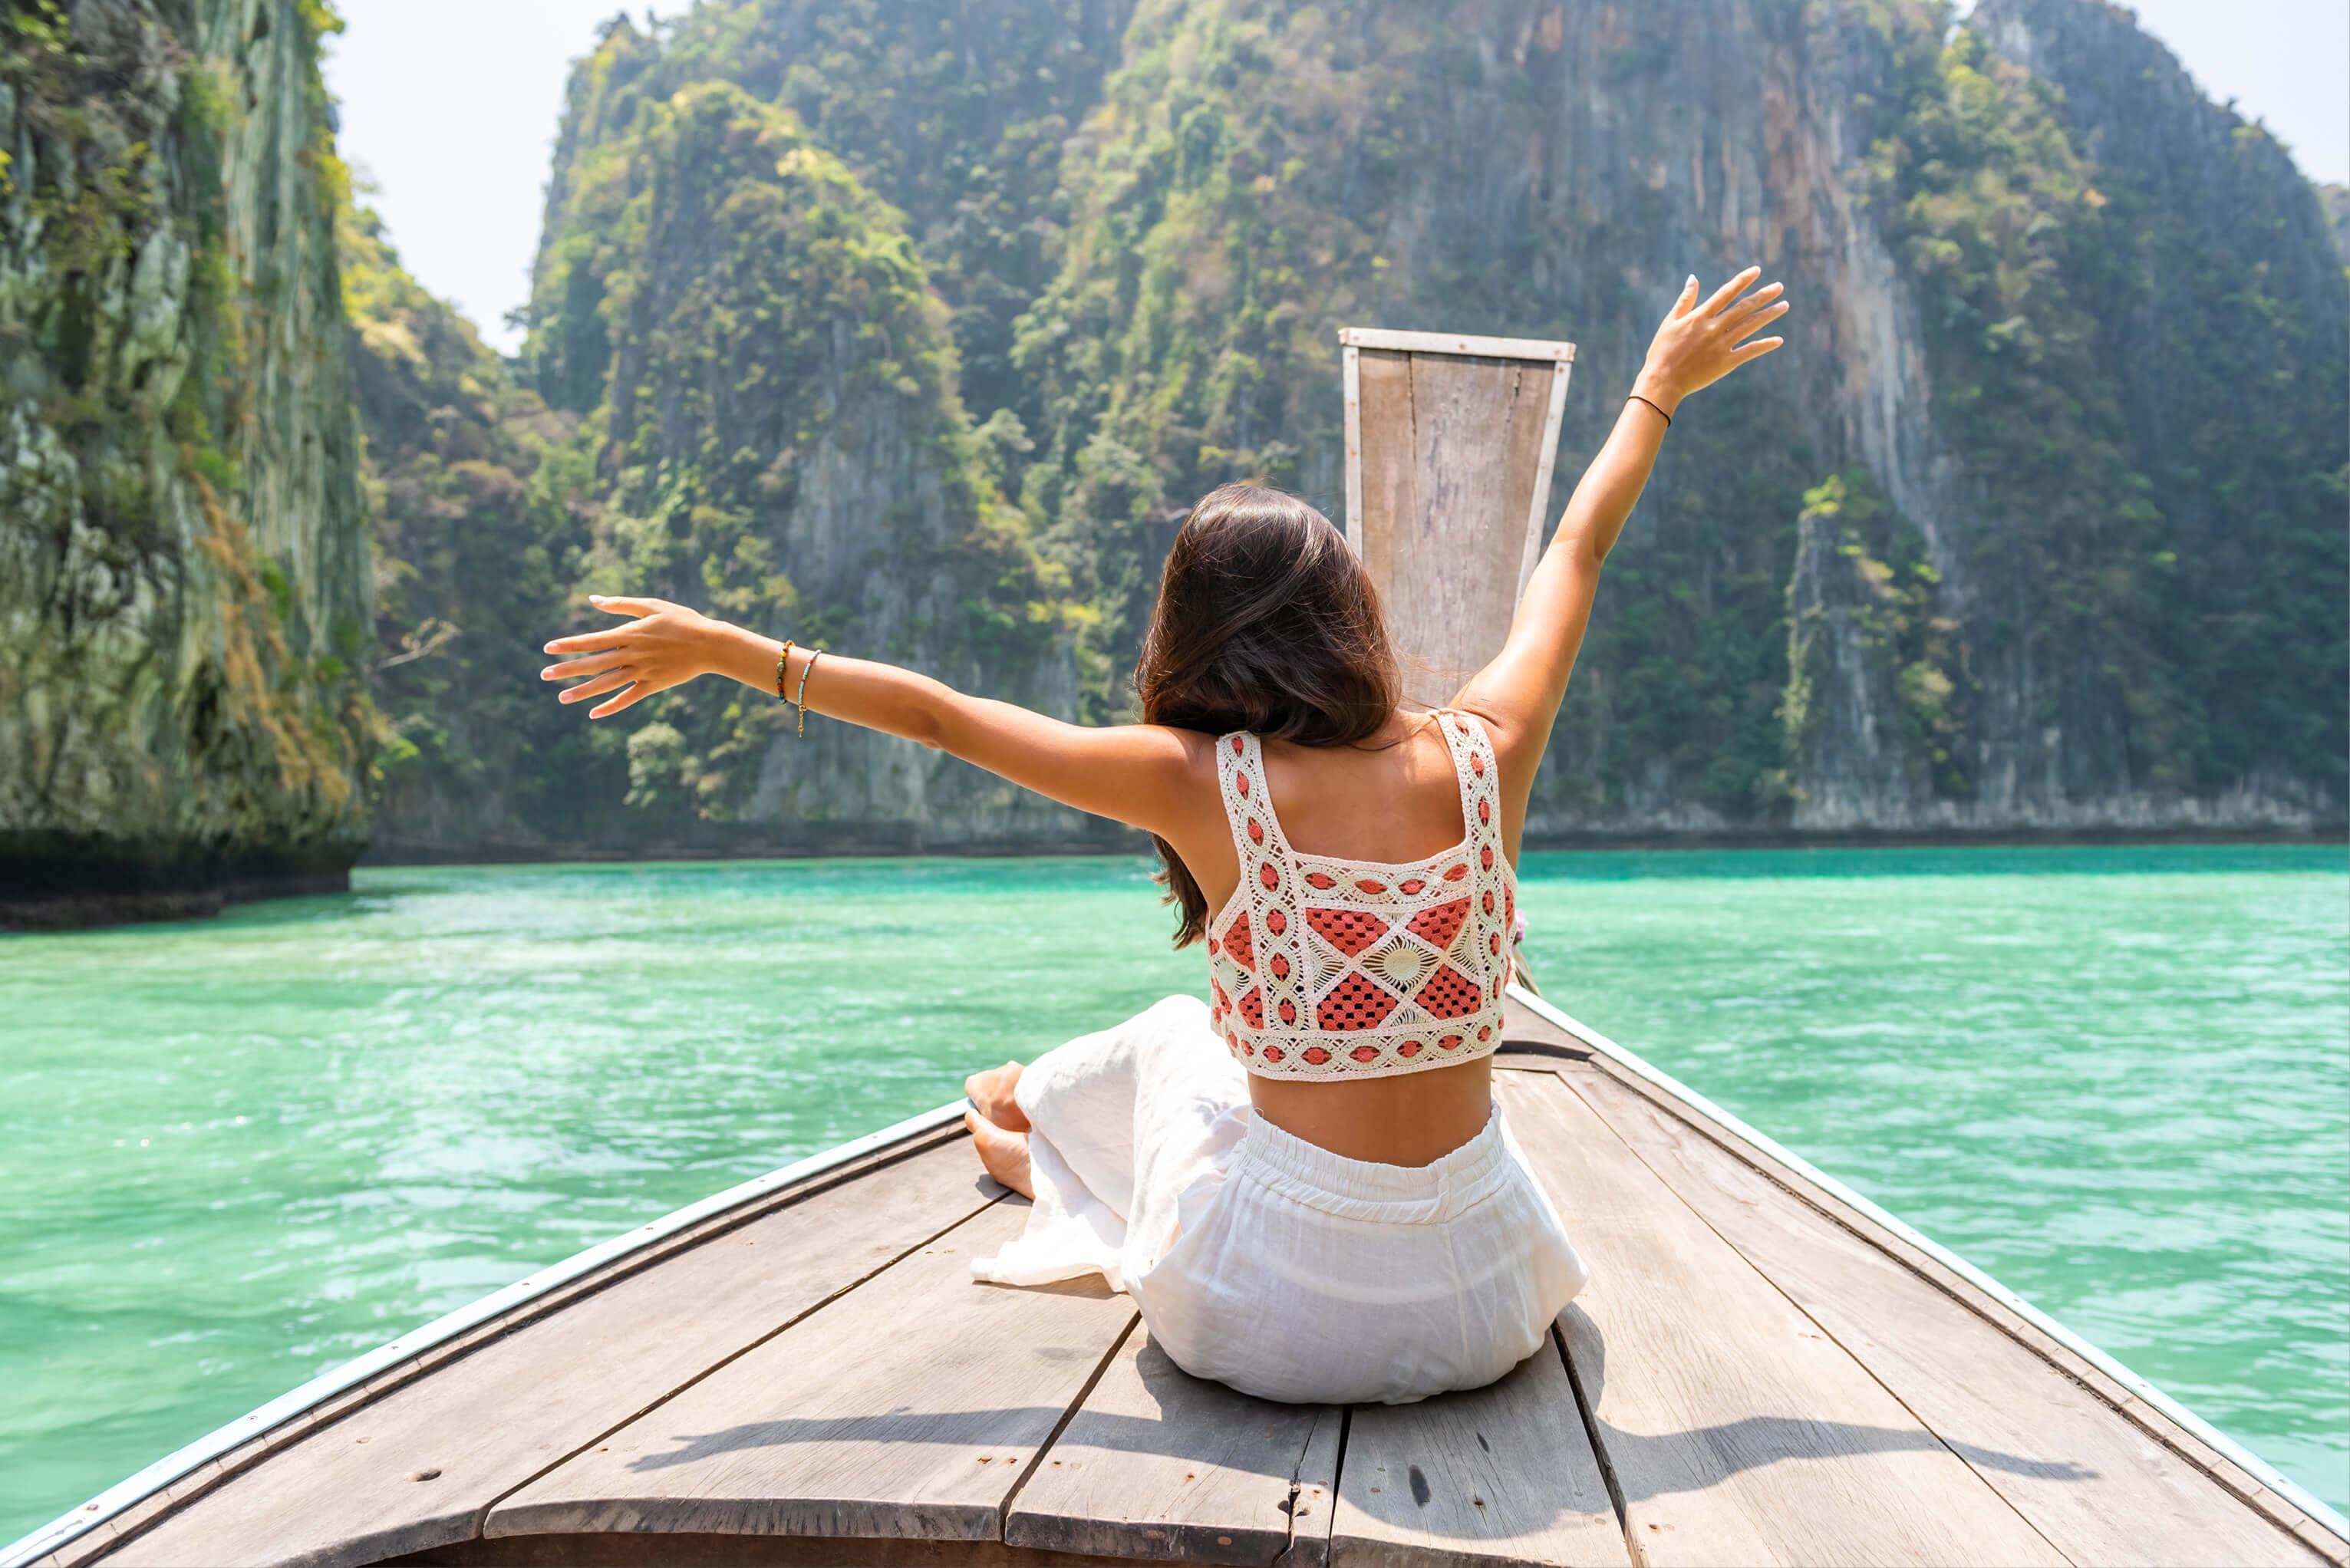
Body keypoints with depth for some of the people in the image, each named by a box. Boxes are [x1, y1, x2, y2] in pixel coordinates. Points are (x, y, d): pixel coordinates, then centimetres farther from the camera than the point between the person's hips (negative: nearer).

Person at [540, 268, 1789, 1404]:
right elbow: (1577, 551, 10)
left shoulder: (1205, 787, -14)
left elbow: (938, 714, -5)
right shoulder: (1483, 756, -7)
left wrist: (728, 650, 8)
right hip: (1481, 1313, 3)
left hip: (1262, 1319, -2)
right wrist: (1661, 386, 28)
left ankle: (1043, 1149, 59)